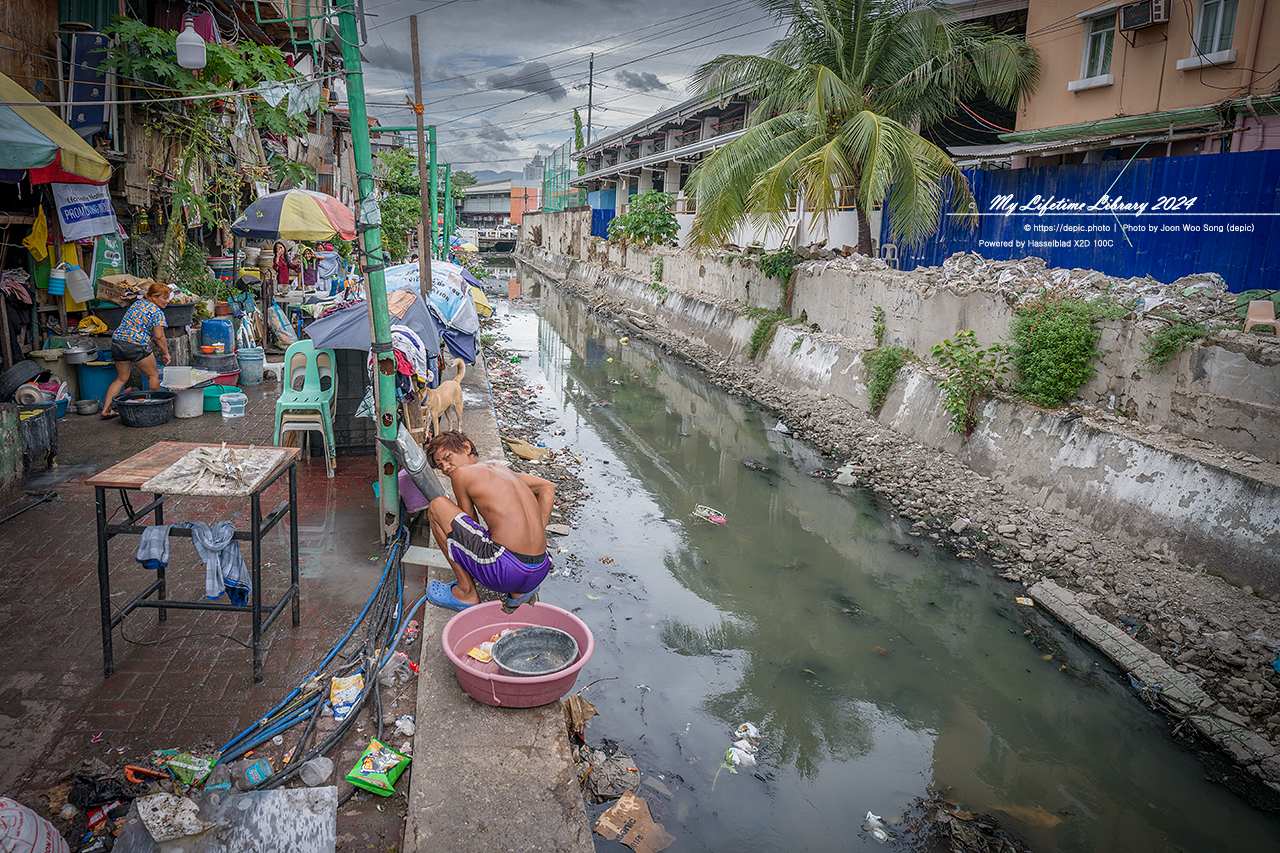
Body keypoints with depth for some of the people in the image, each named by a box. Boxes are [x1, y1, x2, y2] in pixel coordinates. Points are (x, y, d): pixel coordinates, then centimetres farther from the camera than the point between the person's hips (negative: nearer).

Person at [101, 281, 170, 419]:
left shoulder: (138, 303, 17)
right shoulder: (157, 312, -8)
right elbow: (159, 336, -13)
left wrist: (157, 344, 27)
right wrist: (166, 352, 0)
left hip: (117, 341, 8)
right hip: (136, 345, -8)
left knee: (121, 378, 17)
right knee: (153, 375, 12)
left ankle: (106, 410, 13)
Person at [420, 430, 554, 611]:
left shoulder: (461, 473, 2)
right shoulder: (499, 468, 23)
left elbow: (471, 527, 9)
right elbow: (547, 487, 32)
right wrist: (536, 536, 24)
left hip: (505, 572, -8)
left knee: (436, 506, 5)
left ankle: (466, 593, 9)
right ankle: (519, 593, 16)